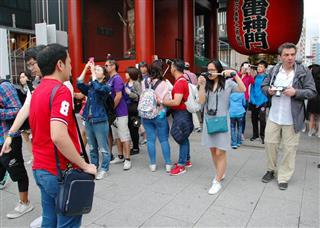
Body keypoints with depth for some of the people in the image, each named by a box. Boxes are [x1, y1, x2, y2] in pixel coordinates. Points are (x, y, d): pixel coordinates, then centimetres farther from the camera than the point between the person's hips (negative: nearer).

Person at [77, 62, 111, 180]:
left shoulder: (106, 87, -4)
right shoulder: (89, 87, 11)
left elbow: (97, 87, -24)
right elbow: (79, 84, -6)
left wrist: (92, 71, -16)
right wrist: (86, 68, -6)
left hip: (100, 121, -5)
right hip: (88, 120, 6)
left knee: (103, 148, 4)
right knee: (92, 148, 17)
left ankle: (103, 169, 18)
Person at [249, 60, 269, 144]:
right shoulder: (255, 77, 7)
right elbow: (252, 89, 7)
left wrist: (260, 103, -14)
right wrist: (252, 100, -5)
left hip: (262, 102, -5)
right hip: (253, 102, 5)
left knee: (262, 119, -7)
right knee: (254, 119, 12)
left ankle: (262, 135, 11)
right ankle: (255, 134, 28)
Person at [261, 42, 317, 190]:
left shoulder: (304, 72, -5)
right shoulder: (274, 71, 4)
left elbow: (312, 92, -6)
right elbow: (263, 86, 13)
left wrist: (295, 92, -22)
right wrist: (268, 90, -10)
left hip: (292, 119, -3)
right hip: (274, 116, 3)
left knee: (289, 148, 5)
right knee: (270, 143, 11)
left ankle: (284, 177, 20)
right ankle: (271, 170, 32)